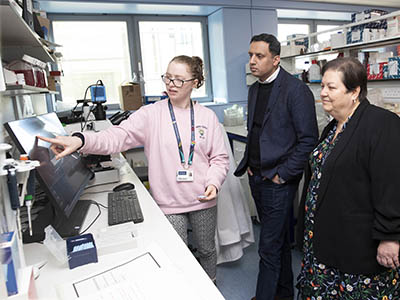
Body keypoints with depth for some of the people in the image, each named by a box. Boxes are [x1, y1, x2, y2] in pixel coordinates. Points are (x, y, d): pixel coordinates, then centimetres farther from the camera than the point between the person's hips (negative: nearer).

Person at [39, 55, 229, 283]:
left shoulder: (207, 116, -1)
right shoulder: (151, 114, -6)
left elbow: (220, 158, 3)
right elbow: (117, 137, -18)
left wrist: (214, 182, -14)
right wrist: (80, 140, -35)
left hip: (203, 200, 2)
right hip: (169, 203, -2)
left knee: (207, 249, 22)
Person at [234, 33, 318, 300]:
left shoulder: (296, 90, -14)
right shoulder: (254, 89, 10)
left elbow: (308, 139, -15)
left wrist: (282, 174, -15)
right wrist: (249, 163, 9)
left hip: (278, 181, -8)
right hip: (257, 178, 8)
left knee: (269, 248, 2)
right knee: (280, 241, 21)